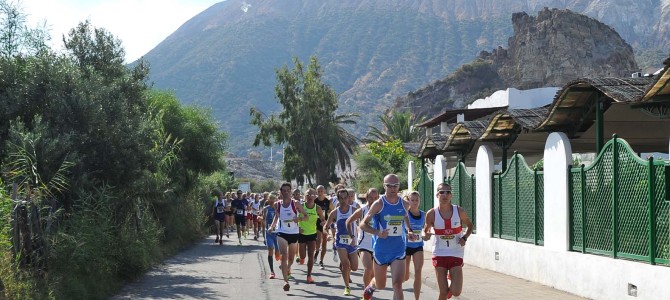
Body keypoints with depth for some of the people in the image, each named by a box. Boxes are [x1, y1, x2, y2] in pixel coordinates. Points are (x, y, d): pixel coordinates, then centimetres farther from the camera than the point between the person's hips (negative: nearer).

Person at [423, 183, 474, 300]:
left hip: (456, 255, 0)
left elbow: (470, 226, 11)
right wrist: (425, 234, -13)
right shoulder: (432, 213, -6)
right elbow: (425, 230, 10)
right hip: (439, 254, 0)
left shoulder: (459, 211, -6)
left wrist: (464, 238, -7)